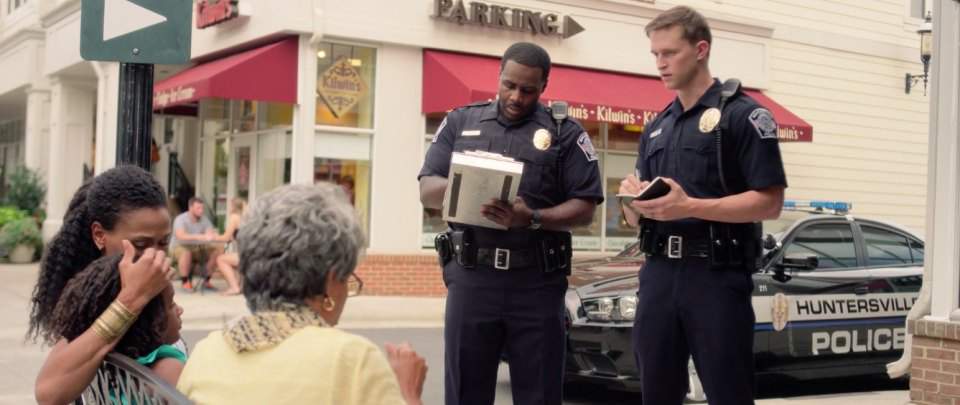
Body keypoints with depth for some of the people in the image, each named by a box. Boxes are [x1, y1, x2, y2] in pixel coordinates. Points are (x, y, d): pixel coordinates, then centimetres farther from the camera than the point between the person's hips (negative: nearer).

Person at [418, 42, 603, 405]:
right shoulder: (460, 122, 12)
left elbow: (584, 208, -1)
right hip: (470, 276, 2)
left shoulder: (565, 133, 5)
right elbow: (427, 191, 7)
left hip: (537, 281, -1)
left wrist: (533, 219, -18)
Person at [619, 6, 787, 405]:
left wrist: (690, 207, -20)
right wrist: (633, 199, -4)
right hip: (658, 274, 6)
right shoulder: (656, 128, 17)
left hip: (718, 276, -6)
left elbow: (769, 202, -10)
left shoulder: (742, 114, -2)